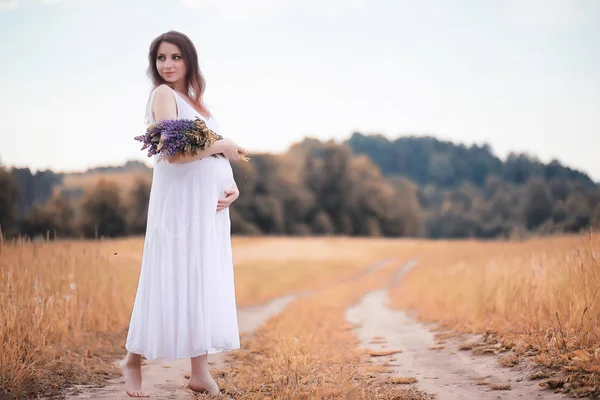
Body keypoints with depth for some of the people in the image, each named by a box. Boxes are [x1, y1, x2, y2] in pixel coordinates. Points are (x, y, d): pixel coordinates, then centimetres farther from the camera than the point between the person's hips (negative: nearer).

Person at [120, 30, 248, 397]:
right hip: (181, 203, -8)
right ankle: (134, 361, 15)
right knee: (171, 282, -3)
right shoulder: (164, 94, -7)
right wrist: (222, 146, -10)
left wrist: (231, 185, -2)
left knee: (206, 285, 8)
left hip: (210, 206, 8)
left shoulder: (196, 99, 17)